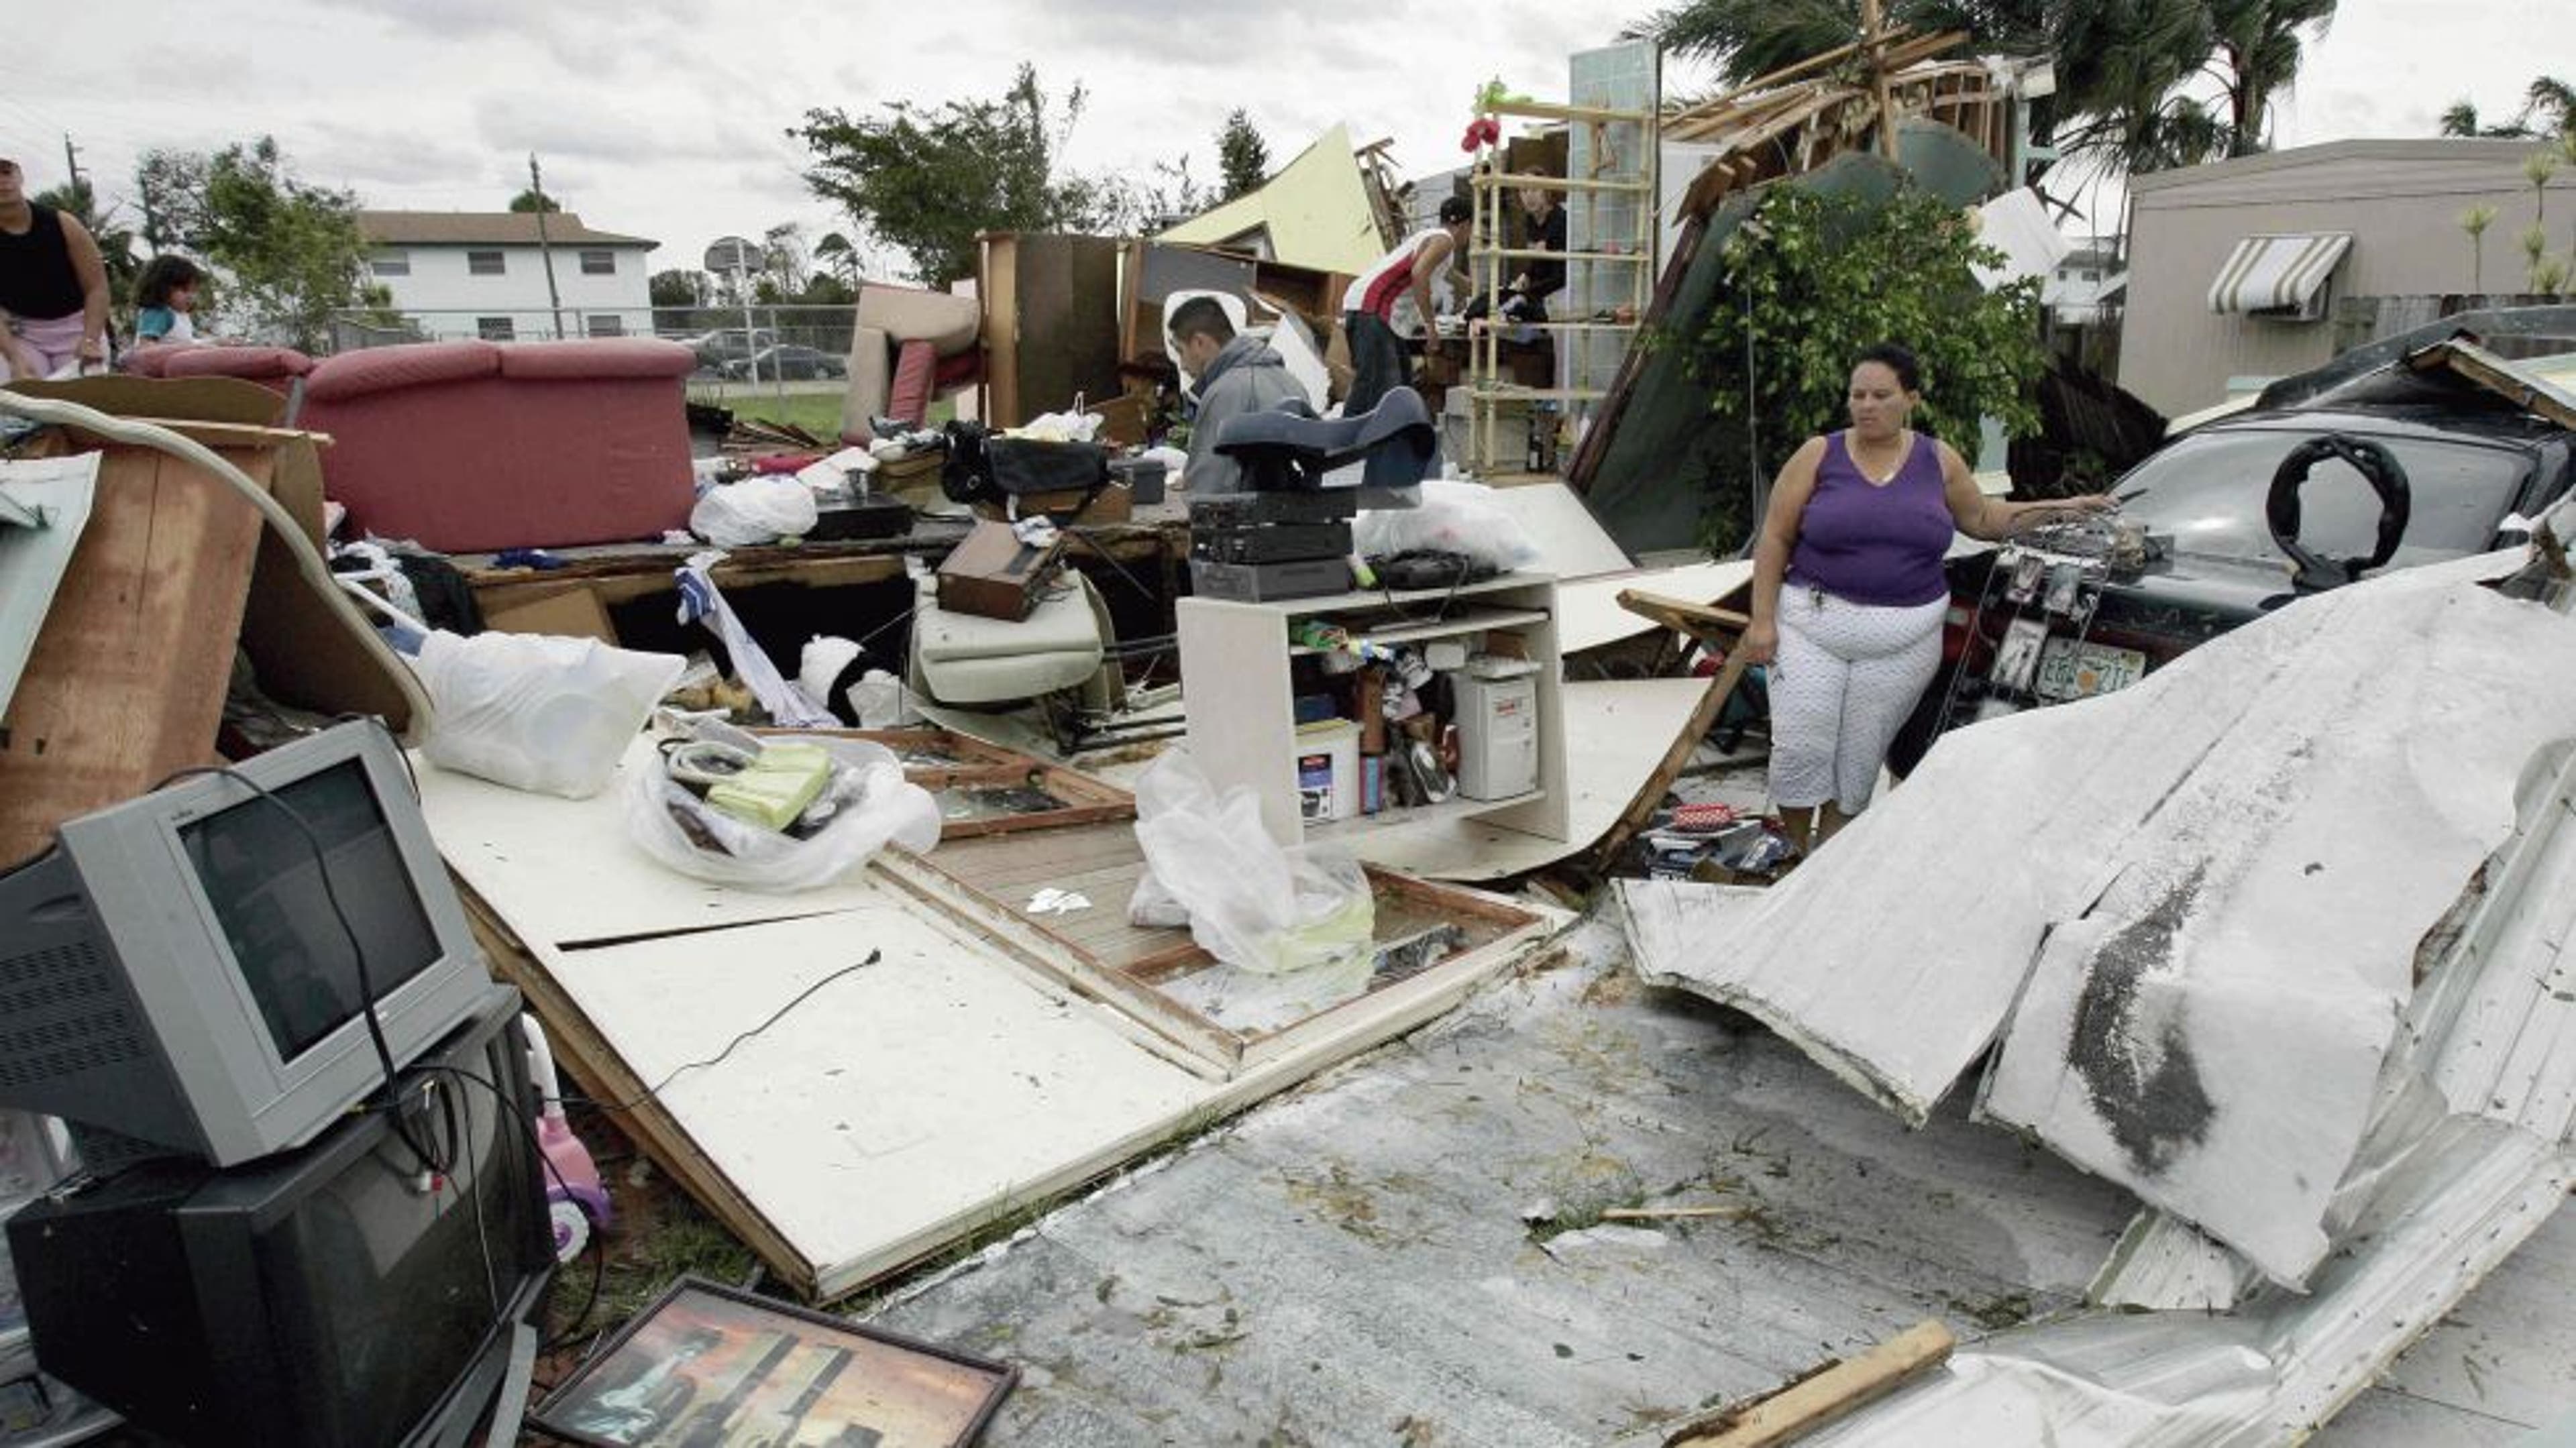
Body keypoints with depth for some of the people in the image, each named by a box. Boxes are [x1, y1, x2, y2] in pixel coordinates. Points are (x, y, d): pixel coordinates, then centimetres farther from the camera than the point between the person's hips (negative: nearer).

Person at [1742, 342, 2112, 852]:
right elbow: (1774, 539, -1)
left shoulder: (1939, 461, 7)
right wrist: (1762, 619, -7)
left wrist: (2057, 509, 14)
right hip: (1812, 626, -1)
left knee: (1858, 762, 6)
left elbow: (1981, 517, 23)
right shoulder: (1819, 456, -1)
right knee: (1800, 751, -6)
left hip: (1903, 639, 2)